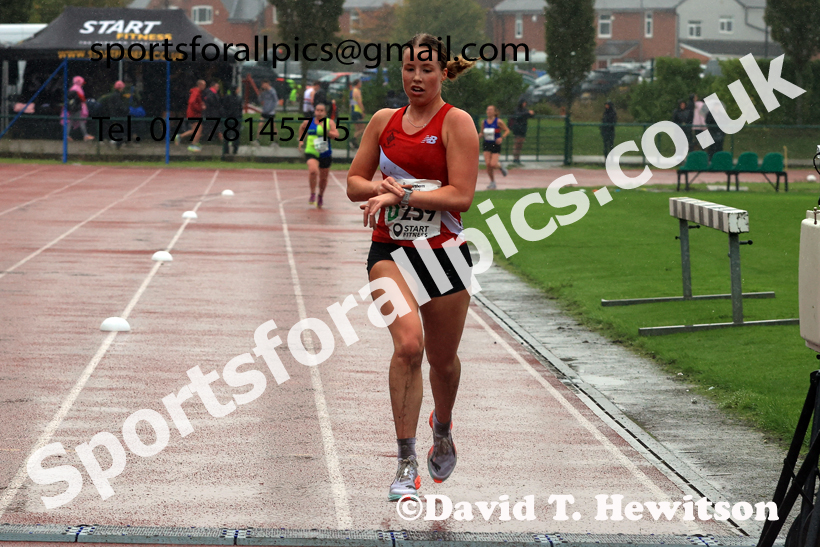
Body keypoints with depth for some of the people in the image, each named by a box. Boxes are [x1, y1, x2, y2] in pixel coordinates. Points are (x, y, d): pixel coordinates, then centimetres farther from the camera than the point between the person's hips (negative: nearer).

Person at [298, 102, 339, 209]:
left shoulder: (330, 122, -3)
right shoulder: (308, 122, 1)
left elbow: (336, 135, -15)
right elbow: (302, 128, 24)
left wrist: (327, 132, -30)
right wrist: (301, 140, 16)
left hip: (325, 155, 1)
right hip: (311, 153, -1)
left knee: (323, 178, 13)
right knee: (313, 171, -29)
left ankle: (321, 196, 41)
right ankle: (312, 194, -11)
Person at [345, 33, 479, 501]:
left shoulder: (456, 122, -4)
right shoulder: (384, 120, 9)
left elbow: (461, 195, -12)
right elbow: (354, 182, 14)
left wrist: (401, 195, -18)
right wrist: (381, 187, -8)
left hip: (444, 251, -1)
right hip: (390, 250, 1)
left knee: (443, 358, 12)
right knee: (408, 343, -23)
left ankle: (443, 428, 47)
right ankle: (406, 463, -18)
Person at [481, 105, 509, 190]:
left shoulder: (498, 121, -8)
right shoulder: (485, 122, 5)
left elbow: (507, 130, -2)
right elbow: (482, 134, 17)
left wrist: (502, 138, -18)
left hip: (495, 145, -4)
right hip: (487, 145, 4)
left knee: (493, 164, -14)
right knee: (488, 164, -7)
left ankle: (500, 167, 23)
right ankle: (492, 182, 9)